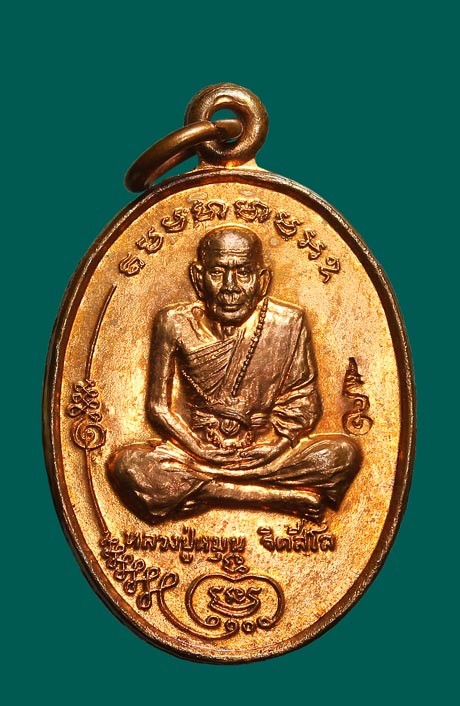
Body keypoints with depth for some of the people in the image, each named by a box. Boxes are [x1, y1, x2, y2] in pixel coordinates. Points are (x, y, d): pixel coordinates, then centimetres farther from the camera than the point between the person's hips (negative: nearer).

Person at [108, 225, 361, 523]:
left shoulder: (288, 323, -2)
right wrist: (202, 452, -13)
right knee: (126, 466, -31)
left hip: (265, 453, 0)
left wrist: (270, 446, -13)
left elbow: (305, 407, 2)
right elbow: (160, 407, 0)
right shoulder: (175, 323, -2)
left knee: (344, 452, -23)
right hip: (193, 451, 1)